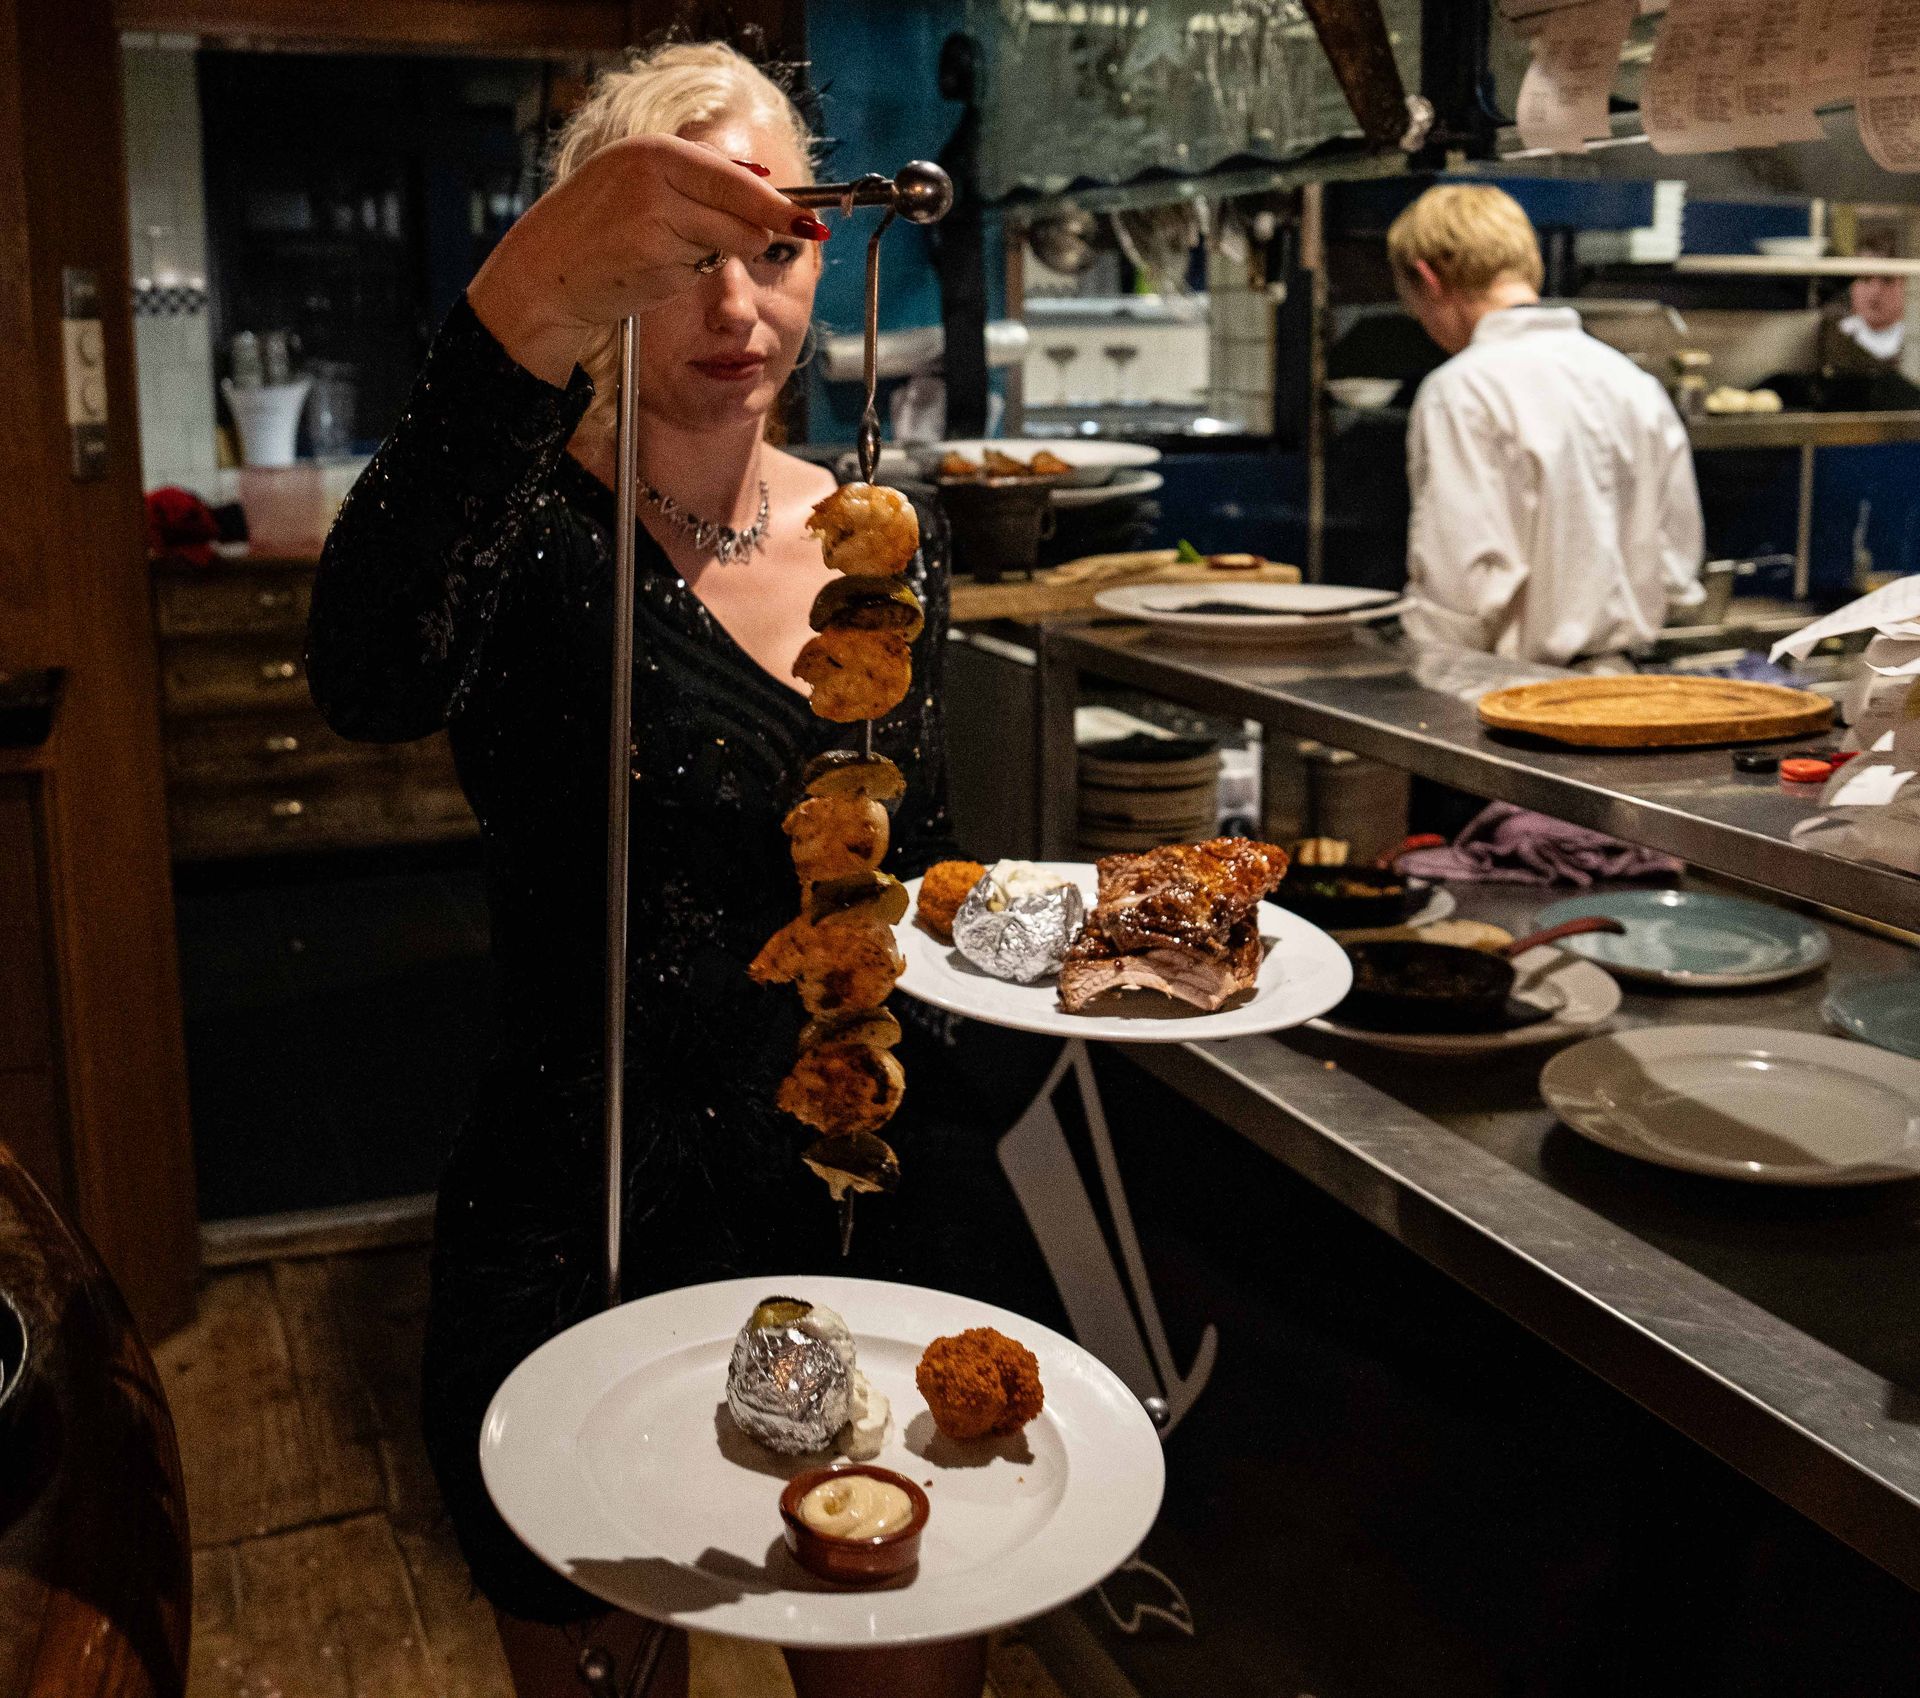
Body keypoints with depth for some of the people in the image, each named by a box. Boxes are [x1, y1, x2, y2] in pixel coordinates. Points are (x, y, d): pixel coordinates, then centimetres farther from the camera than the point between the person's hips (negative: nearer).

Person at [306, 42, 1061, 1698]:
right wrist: (524, 314, -49)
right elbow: (374, 682, -37)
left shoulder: (891, 539, 4)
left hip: (885, 1191, 4)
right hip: (588, 1235, -3)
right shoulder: (536, 530, -11)